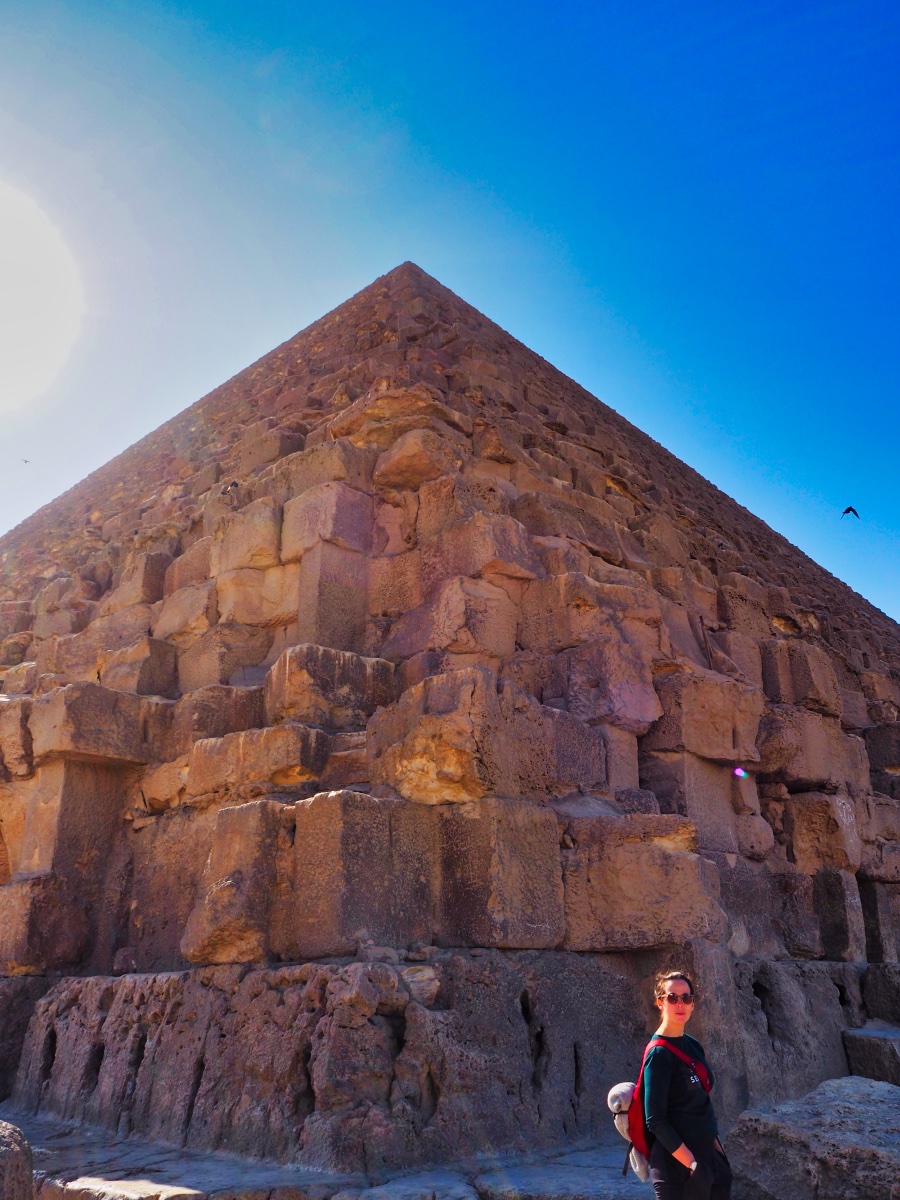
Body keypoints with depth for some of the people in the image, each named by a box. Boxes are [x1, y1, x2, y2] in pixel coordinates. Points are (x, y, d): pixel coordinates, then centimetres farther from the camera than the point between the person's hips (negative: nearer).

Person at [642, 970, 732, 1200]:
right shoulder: (659, 1053, -16)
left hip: (708, 1153, 8)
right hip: (678, 1163, -7)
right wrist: (691, 1163, -19)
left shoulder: (693, 1046, 7)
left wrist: (714, 1145, 12)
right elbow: (655, 1120, -19)